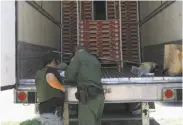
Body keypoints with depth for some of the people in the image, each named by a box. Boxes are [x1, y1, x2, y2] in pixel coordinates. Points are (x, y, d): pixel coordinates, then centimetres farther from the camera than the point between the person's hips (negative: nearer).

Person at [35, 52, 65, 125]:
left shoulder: (39, 73, 16)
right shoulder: (51, 70, -8)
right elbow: (50, 78, -33)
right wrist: (62, 88, -17)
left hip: (44, 111, 9)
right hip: (52, 111, -9)